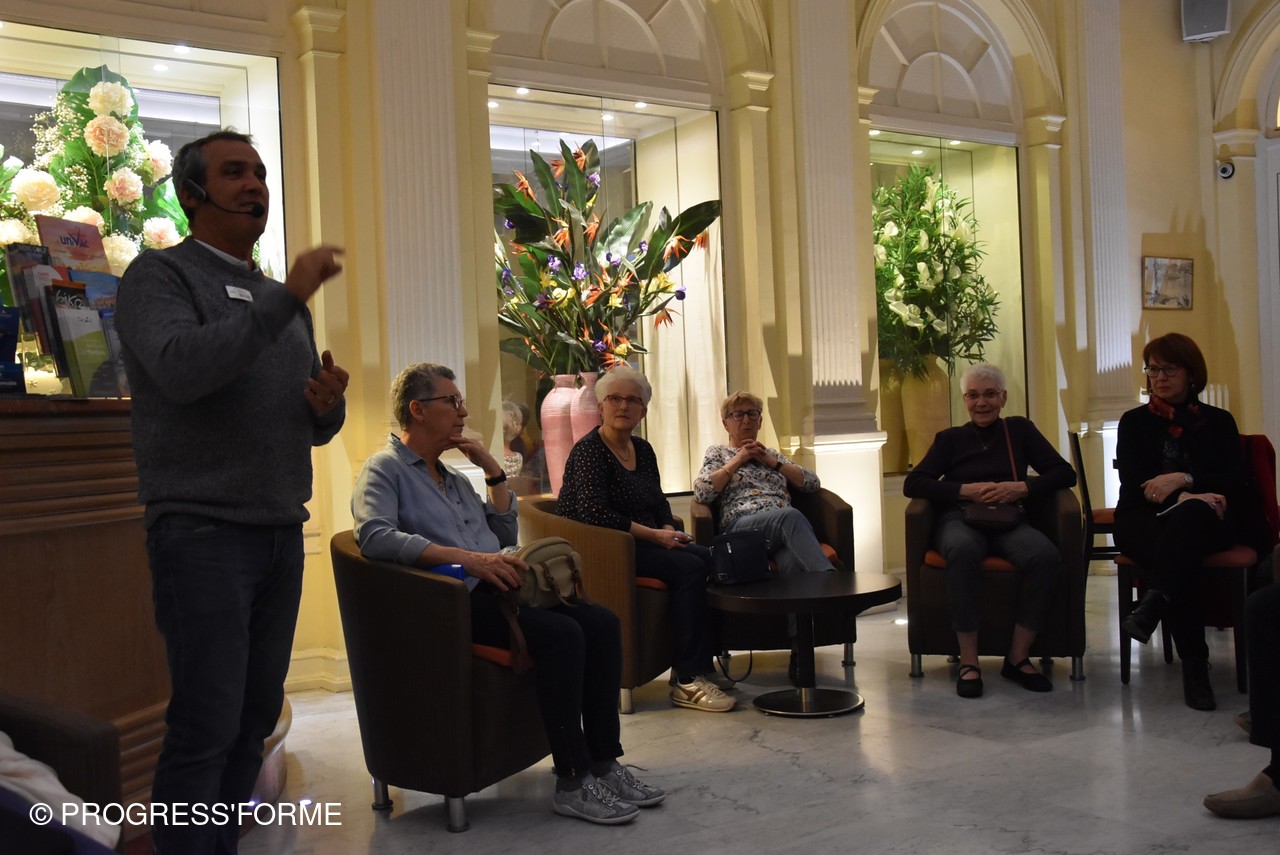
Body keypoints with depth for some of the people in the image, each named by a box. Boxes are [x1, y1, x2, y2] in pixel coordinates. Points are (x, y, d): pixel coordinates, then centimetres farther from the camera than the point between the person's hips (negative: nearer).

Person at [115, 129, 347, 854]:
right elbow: (180, 369, -20)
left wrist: (330, 402, -2)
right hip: (203, 529, -7)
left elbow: (316, 428, 21)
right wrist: (284, 299, -22)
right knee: (207, 724, -7)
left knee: (257, 717, 10)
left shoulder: (281, 300, 20)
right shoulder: (161, 275, 0)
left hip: (282, 531, 7)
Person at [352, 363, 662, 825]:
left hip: (494, 590, 8)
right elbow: (375, 536, -20)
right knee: (561, 634, -29)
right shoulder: (384, 470, 0)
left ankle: (604, 763, -6)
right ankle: (573, 783, -22)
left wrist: (493, 470, 17)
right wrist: (467, 558, -25)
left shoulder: (453, 475, 27)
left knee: (602, 623, -11)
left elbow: (506, 535, 29)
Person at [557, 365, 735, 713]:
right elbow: (593, 514, -22)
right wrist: (654, 535, -20)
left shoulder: (643, 450, 14)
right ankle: (687, 682, -21)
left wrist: (668, 529, 0)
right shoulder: (589, 450, -11)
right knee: (689, 568, -25)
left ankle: (700, 667, -9)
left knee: (711, 558, -14)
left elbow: (659, 501, 23)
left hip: (642, 544, 8)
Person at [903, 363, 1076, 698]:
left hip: (1008, 522, 1)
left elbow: (1065, 473, 12)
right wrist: (966, 490, -7)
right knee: (963, 550, -39)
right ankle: (968, 662, -32)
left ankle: (1018, 658, -21)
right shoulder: (950, 439, 20)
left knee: (1046, 555, -34)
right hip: (960, 520, -1)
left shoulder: (1019, 430, 21)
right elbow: (913, 484, 6)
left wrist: (1022, 487, -6)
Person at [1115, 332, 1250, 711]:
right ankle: (1194, 666, -40)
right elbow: (1134, 484, 0)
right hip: (1145, 520, 0)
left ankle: (1152, 605, -56)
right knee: (1177, 552, -37)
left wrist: (1184, 479, -15)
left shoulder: (1218, 421, 16)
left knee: (1190, 515, -40)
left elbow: (1236, 486, 4)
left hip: (1204, 522, 0)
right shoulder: (1135, 422, 15)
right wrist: (1188, 496, -18)